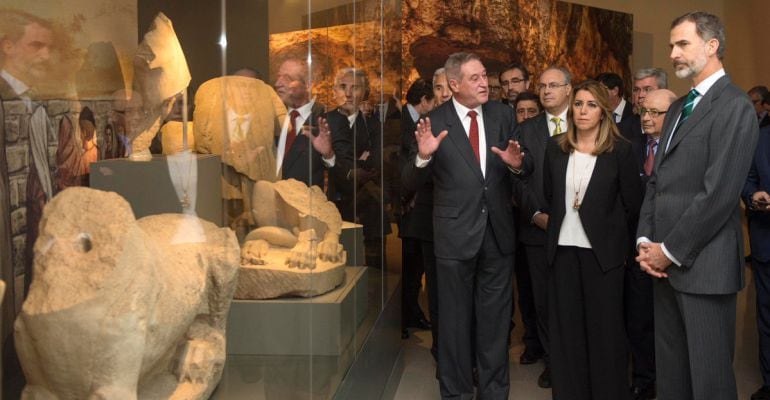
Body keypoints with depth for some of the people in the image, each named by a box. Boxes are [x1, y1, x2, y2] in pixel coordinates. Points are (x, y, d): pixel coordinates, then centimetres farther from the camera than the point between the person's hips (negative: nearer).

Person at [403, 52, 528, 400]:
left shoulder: (503, 115, 0)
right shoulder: (434, 121, -9)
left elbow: (527, 169, 4)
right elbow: (411, 184, -10)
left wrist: (517, 162, -19)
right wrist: (423, 156, -30)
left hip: (498, 231, 3)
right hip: (455, 233, -3)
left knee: (495, 318, 16)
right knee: (456, 318, 12)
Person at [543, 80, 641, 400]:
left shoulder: (620, 150, -6)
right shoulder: (555, 147, 4)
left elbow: (633, 203, -1)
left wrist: (611, 232, 5)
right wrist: (559, 225, 11)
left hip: (602, 250, -3)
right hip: (563, 248, 3)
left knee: (604, 328, 4)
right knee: (566, 327, 9)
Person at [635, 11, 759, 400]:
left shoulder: (734, 106, -10)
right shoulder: (677, 108, 18)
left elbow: (719, 192, -17)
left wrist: (670, 250, -13)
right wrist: (645, 241, 3)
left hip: (703, 264, -7)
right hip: (664, 261, 8)